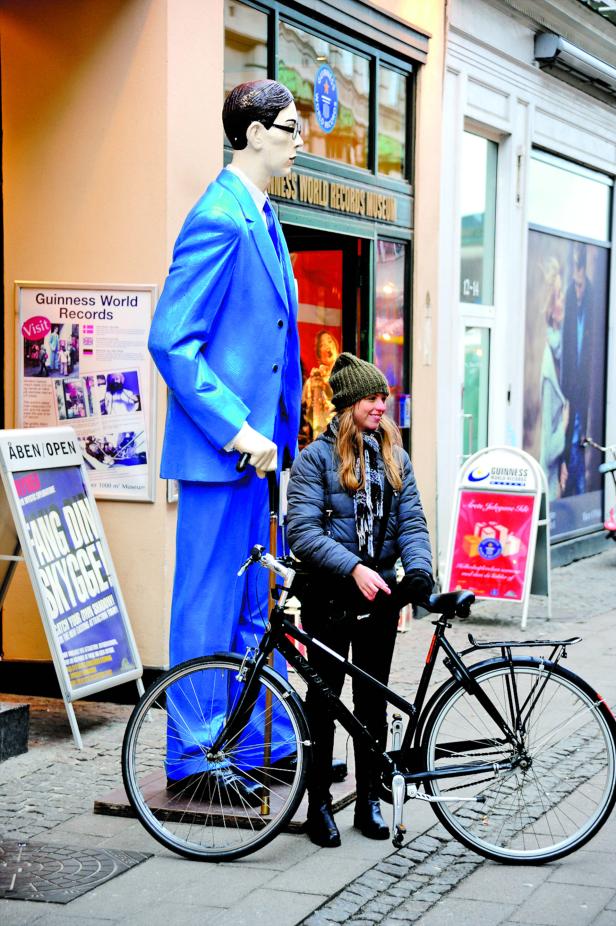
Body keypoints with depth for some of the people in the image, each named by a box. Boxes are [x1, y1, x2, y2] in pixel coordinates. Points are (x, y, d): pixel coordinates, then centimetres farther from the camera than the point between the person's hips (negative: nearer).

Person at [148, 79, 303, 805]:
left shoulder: (261, 216, 14)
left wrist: (275, 431, 15)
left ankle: (268, 742, 26)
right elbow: (171, 340, -21)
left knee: (252, 604, 16)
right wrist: (236, 429, -22)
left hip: (255, 442, 9)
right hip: (220, 446, -9)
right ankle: (193, 757, 10)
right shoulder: (220, 218, -16)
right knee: (209, 606, 0)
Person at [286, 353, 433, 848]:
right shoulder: (316, 457, -5)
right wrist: (353, 568, -26)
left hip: (380, 596, 4)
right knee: (324, 697, 4)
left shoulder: (395, 457, 9)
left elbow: (411, 520, 4)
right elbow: (302, 530, -14)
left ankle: (370, 798, 21)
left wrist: (419, 566, -16)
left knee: (373, 699, 10)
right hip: (330, 597, -4)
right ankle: (319, 802, 13)